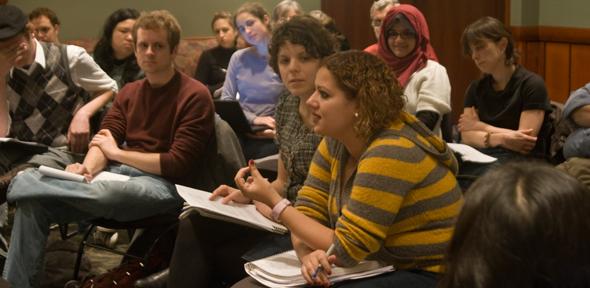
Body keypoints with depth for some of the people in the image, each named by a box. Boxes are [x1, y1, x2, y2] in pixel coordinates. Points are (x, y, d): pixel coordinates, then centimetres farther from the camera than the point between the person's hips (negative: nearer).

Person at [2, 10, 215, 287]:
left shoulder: (195, 96, -6)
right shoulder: (128, 92, 17)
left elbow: (178, 164, -13)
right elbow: (104, 140, 7)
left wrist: (116, 152, -4)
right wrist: (87, 168, -18)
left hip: (164, 185, -7)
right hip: (119, 173, 7)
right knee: (33, 200, -18)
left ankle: (25, 183, -19)